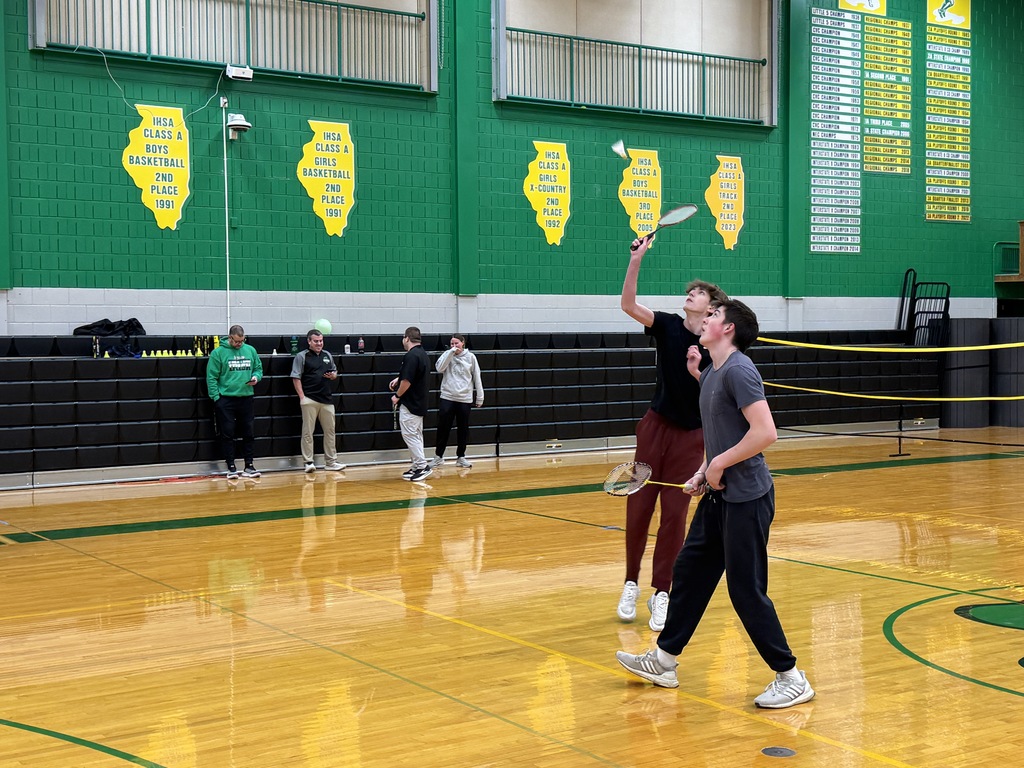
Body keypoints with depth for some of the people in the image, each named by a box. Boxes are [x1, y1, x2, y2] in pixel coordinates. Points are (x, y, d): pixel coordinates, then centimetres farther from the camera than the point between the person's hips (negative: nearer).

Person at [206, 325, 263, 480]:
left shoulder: (250, 350, 8)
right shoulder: (218, 353, -5)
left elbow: (258, 368, 18)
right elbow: (211, 377, -6)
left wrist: (256, 377, -5)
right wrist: (216, 397, -12)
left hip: (246, 398, 4)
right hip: (226, 399, -4)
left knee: (248, 433, 7)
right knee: (228, 434, 0)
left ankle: (249, 466, 16)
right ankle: (231, 467, 6)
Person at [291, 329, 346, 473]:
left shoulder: (327, 355, 15)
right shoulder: (302, 357, -1)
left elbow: (335, 372, 26)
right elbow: (296, 378, -5)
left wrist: (333, 376, 1)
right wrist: (302, 397, -12)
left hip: (327, 399, 5)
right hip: (310, 400, -5)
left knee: (330, 431, 7)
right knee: (307, 432, -3)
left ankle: (331, 462, 15)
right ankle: (308, 462, 3)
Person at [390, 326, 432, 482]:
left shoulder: (411, 356, -20)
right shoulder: (423, 354, 11)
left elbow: (407, 381, -23)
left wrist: (397, 396, -9)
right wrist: (399, 379, 18)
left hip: (410, 403, -10)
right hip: (419, 403, 10)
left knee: (409, 434, -6)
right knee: (416, 435, 13)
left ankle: (423, 466, -7)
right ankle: (417, 466, 17)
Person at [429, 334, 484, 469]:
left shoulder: (470, 357, 2)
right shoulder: (447, 355, 2)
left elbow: (477, 377, 5)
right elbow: (439, 368, -14)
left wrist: (480, 397, 5)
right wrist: (451, 352, -17)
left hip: (465, 399, 1)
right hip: (447, 398, -1)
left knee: (463, 429, 8)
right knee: (443, 428, -1)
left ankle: (461, 457, 19)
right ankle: (438, 456, 10)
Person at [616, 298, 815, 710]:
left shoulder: (738, 370, -17)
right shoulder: (710, 375, 13)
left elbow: (765, 432, -26)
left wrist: (719, 464, -18)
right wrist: (703, 472, 8)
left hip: (746, 498, -10)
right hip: (718, 496, 10)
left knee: (746, 591, -4)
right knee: (688, 572, 15)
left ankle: (791, 678, 9)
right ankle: (663, 661, 27)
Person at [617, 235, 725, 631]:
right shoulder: (668, 326, -3)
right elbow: (629, 305, -17)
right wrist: (636, 260, -28)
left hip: (690, 436, -1)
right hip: (655, 427, 1)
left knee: (674, 514, 1)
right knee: (638, 507, 4)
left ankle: (662, 593, 10)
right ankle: (631, 584, 19)